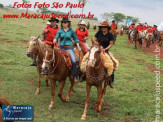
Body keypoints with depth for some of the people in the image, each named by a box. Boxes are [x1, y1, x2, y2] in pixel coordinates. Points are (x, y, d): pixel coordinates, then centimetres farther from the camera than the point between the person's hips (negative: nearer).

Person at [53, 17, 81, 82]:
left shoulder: (71, 31, 4)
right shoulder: (60, 31, 7)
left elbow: (75, 39, 10)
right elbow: (56, 37, -1)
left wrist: (78, 46, 3)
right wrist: (54, 41, -22)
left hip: (69, 47, -2)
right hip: (61, 47, 2)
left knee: (73, 60, -17)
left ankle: (76, 77, -8)